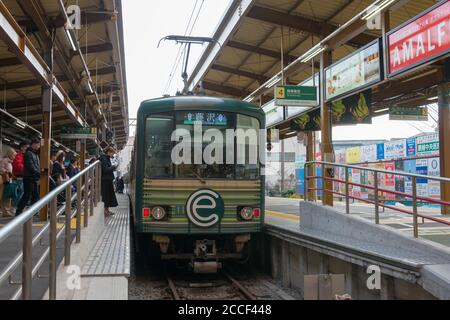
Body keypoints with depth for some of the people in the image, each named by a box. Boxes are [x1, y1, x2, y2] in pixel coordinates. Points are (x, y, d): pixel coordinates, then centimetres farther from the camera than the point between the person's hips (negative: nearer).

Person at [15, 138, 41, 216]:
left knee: (35, 195, 8)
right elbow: (31, 166, -19)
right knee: (27, 196, -7)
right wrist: (39, 174, -21)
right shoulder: (29, 153, -9)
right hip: (29, 178, -8)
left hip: (35, 178, 8)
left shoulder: (36, 154, 18)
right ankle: (18, 212, -2)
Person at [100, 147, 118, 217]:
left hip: (109, 180, 10)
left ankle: (107, 210, 21)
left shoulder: (107, 159, 16)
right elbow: (105, 169, -23)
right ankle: (105, 211, 2)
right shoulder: (103, 159, -15)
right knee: (105, 195, -4)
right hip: (105, 180, -10)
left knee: (109, 195, 13)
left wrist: (112, 168, 5)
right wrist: (113, 167, -12)